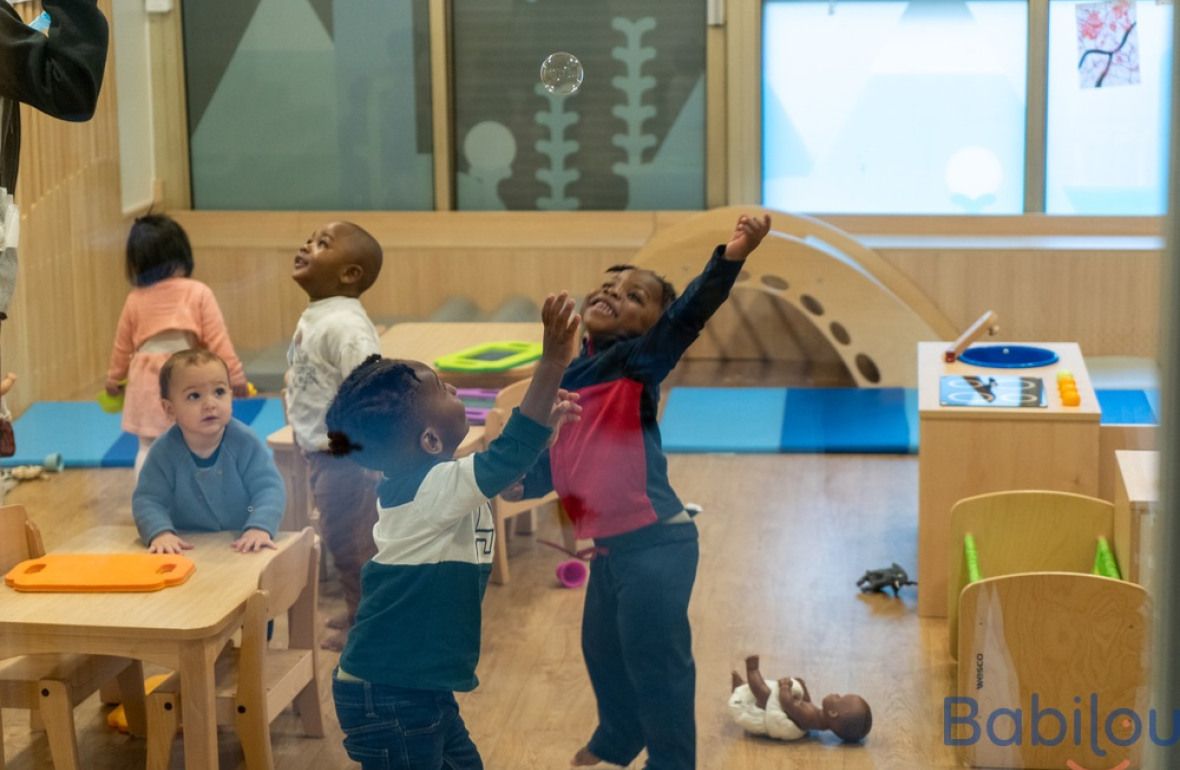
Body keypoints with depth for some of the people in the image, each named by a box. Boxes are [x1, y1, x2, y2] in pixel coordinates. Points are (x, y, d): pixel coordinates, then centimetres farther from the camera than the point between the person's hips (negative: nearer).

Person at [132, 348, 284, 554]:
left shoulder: (246, 443, -9)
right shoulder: (164, 452, -7)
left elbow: (268, 489, -13)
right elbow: (148, 499, -9)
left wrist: (260, 528, -31)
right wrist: (160, 532, -29)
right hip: (188, 549, 1)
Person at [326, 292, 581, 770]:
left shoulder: (429, 484, 4)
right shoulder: (431, 490, -24)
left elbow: (507, 467, 20)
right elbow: (507, 459, -37)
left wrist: (547, 423, 5)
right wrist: (552, 365, -40)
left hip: (417, 686, 10)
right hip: (387, 696, -10)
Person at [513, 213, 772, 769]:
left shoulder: (636, 362, -10)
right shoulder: (563, 377, 11)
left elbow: (686, 318, -29)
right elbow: (547, 469, 19)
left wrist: (731, 257, -44)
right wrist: (515, 484, -2)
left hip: (654, 543, -9)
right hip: (608, 547, 9)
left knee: (654, 662, -1)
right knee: (601, 649, 27)